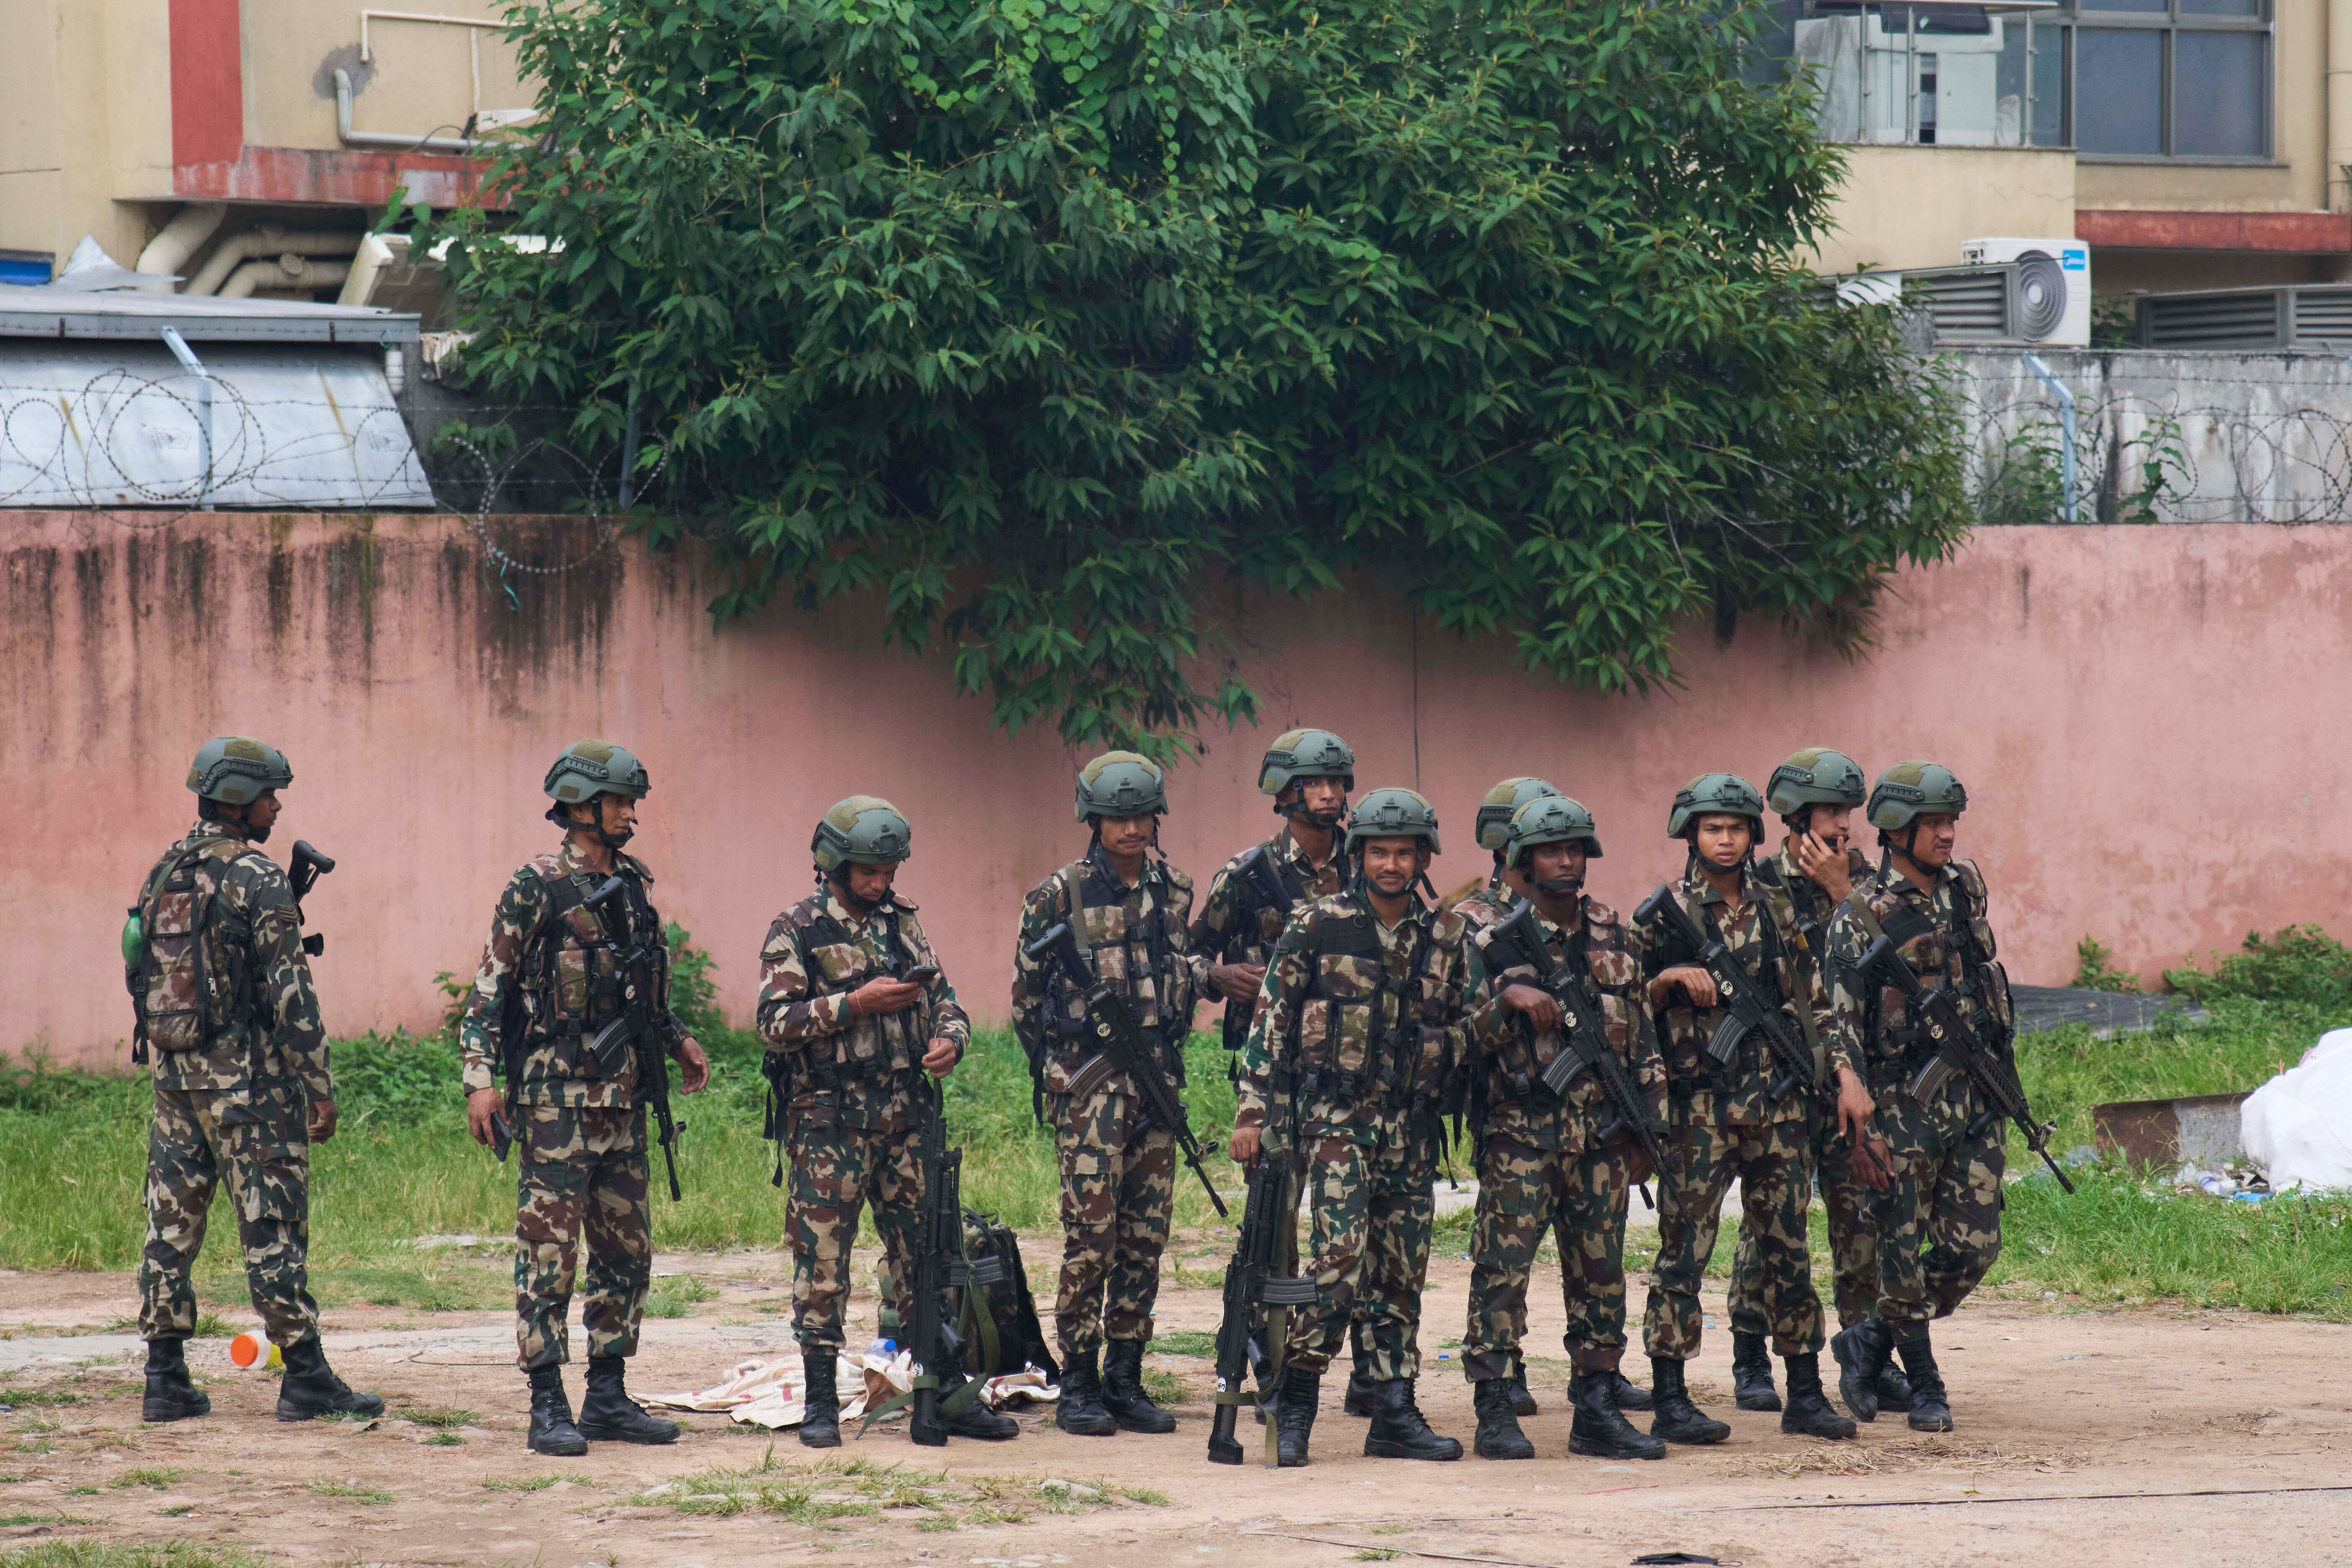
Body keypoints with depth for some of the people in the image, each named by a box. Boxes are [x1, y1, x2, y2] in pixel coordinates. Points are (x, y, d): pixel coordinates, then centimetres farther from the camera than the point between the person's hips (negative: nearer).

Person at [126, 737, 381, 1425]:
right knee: (273, 1227, -3)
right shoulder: (257, 879, -13)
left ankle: (166, 1379, 9)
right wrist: (319, 1085, -11)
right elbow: (290, 994, -15)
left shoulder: (163, 873, 10)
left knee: (172, 1224, 8)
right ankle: (305, 1377, -1)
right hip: (247, 1079, -7)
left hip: (172, 1073, 7)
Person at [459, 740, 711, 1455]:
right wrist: (480, 1080, -14)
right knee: (549, 1251, -6)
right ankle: (548, 1408, -5)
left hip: (621, 1098, 7)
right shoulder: (537, 887, -8)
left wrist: (677, 1040, 12)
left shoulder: (635, 886, 13)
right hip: (555, 1095, -7)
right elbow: (490, 988, -8)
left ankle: (608, 1397, 16)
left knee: (627, 1249, 9)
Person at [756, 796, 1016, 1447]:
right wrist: (854, 1005, -19)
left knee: (924, 1254, 6)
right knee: (822, 1259, -2)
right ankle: (822, 1404, 4)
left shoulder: (902, 922, 13)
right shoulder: (797, 931, -3)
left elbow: (943, 998, 18)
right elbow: (775, 1021, -11)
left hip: (905, 1118, 5)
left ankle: (949, 1395, 10)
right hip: (829, 1120, -5)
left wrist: (950, 1040, -4)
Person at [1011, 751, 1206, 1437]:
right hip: (1088, 1078, -5)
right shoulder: (1059, 896, -3)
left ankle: (1125, 1381, 12)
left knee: (1146, 1236, 5)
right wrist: (1061, 1070, 4)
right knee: (1091, 1232, -8)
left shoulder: (1174, 891, 11)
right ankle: (1078, 1386, -3)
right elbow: (1027, 991, 3)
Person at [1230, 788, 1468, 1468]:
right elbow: (1270, 1023, -1)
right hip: (1336, 1117, -5)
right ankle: (1294, 1407, -9)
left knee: (1403, 1273, 6)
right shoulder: (1317, 928, -3)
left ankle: (1396, 1415, 12)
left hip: (1410, 1129, 5)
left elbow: (1456, 1028, 19)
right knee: (1341, 1262, -17)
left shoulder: (1445, 938, 8)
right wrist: (1253, 1111, -4)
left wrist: (1439, 1088, 11)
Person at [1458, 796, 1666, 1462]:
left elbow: (1638, 1032, 17)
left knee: (1601, 1268, 5)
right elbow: (1467, 1029, -5)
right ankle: (1496, 1413, -5)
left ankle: (1597, 1409, 10)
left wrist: (1646, 1124, 13)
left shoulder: (1611, 935, 13)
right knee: (1504, 1263, -7)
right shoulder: (1494, 938, -1)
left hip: (1601, 1130, 5)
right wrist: (1510, 997, -23)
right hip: (1520, 1129, -5)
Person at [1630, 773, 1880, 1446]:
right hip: (1699, 1106, -4)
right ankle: (1670, 1400, 0)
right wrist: (1671, 977, -16)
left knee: (1788, 1246, 7)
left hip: (1780, 1105, 4)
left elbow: (1821, 998, 11)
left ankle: (1805, 1393, 13)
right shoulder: (1663, 915, 0)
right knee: (1684, 1248, -3)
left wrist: (1847, 1074, 3)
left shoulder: (1779, 910, 11)